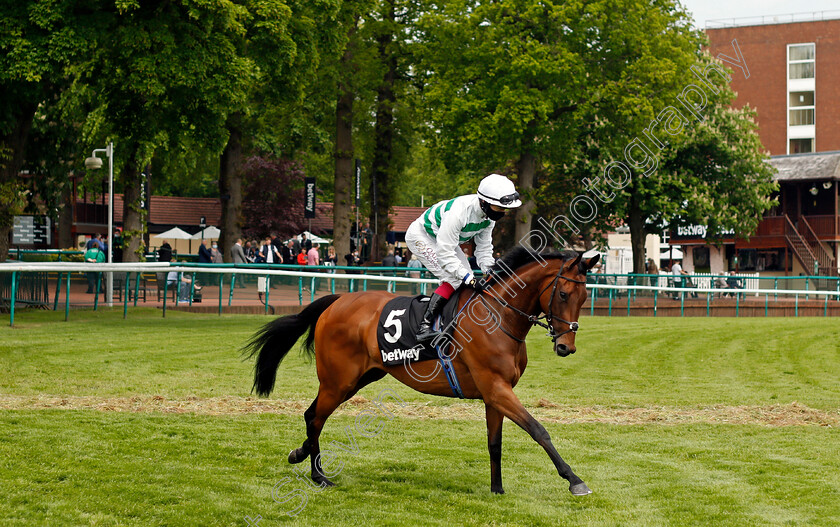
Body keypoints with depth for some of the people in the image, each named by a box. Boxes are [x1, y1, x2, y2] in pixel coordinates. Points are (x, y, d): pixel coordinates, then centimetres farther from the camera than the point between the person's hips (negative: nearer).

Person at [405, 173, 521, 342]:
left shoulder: (489, 215, -14)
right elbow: (444, 253, -37)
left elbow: (484, 248, -1)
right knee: (453, 279, -22)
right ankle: (424, 326, -27)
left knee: (465, 278, 0)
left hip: (444, 238, 9)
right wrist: (468, 277, -39)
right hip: (420, 236, -9)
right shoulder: (459, 211, -40)